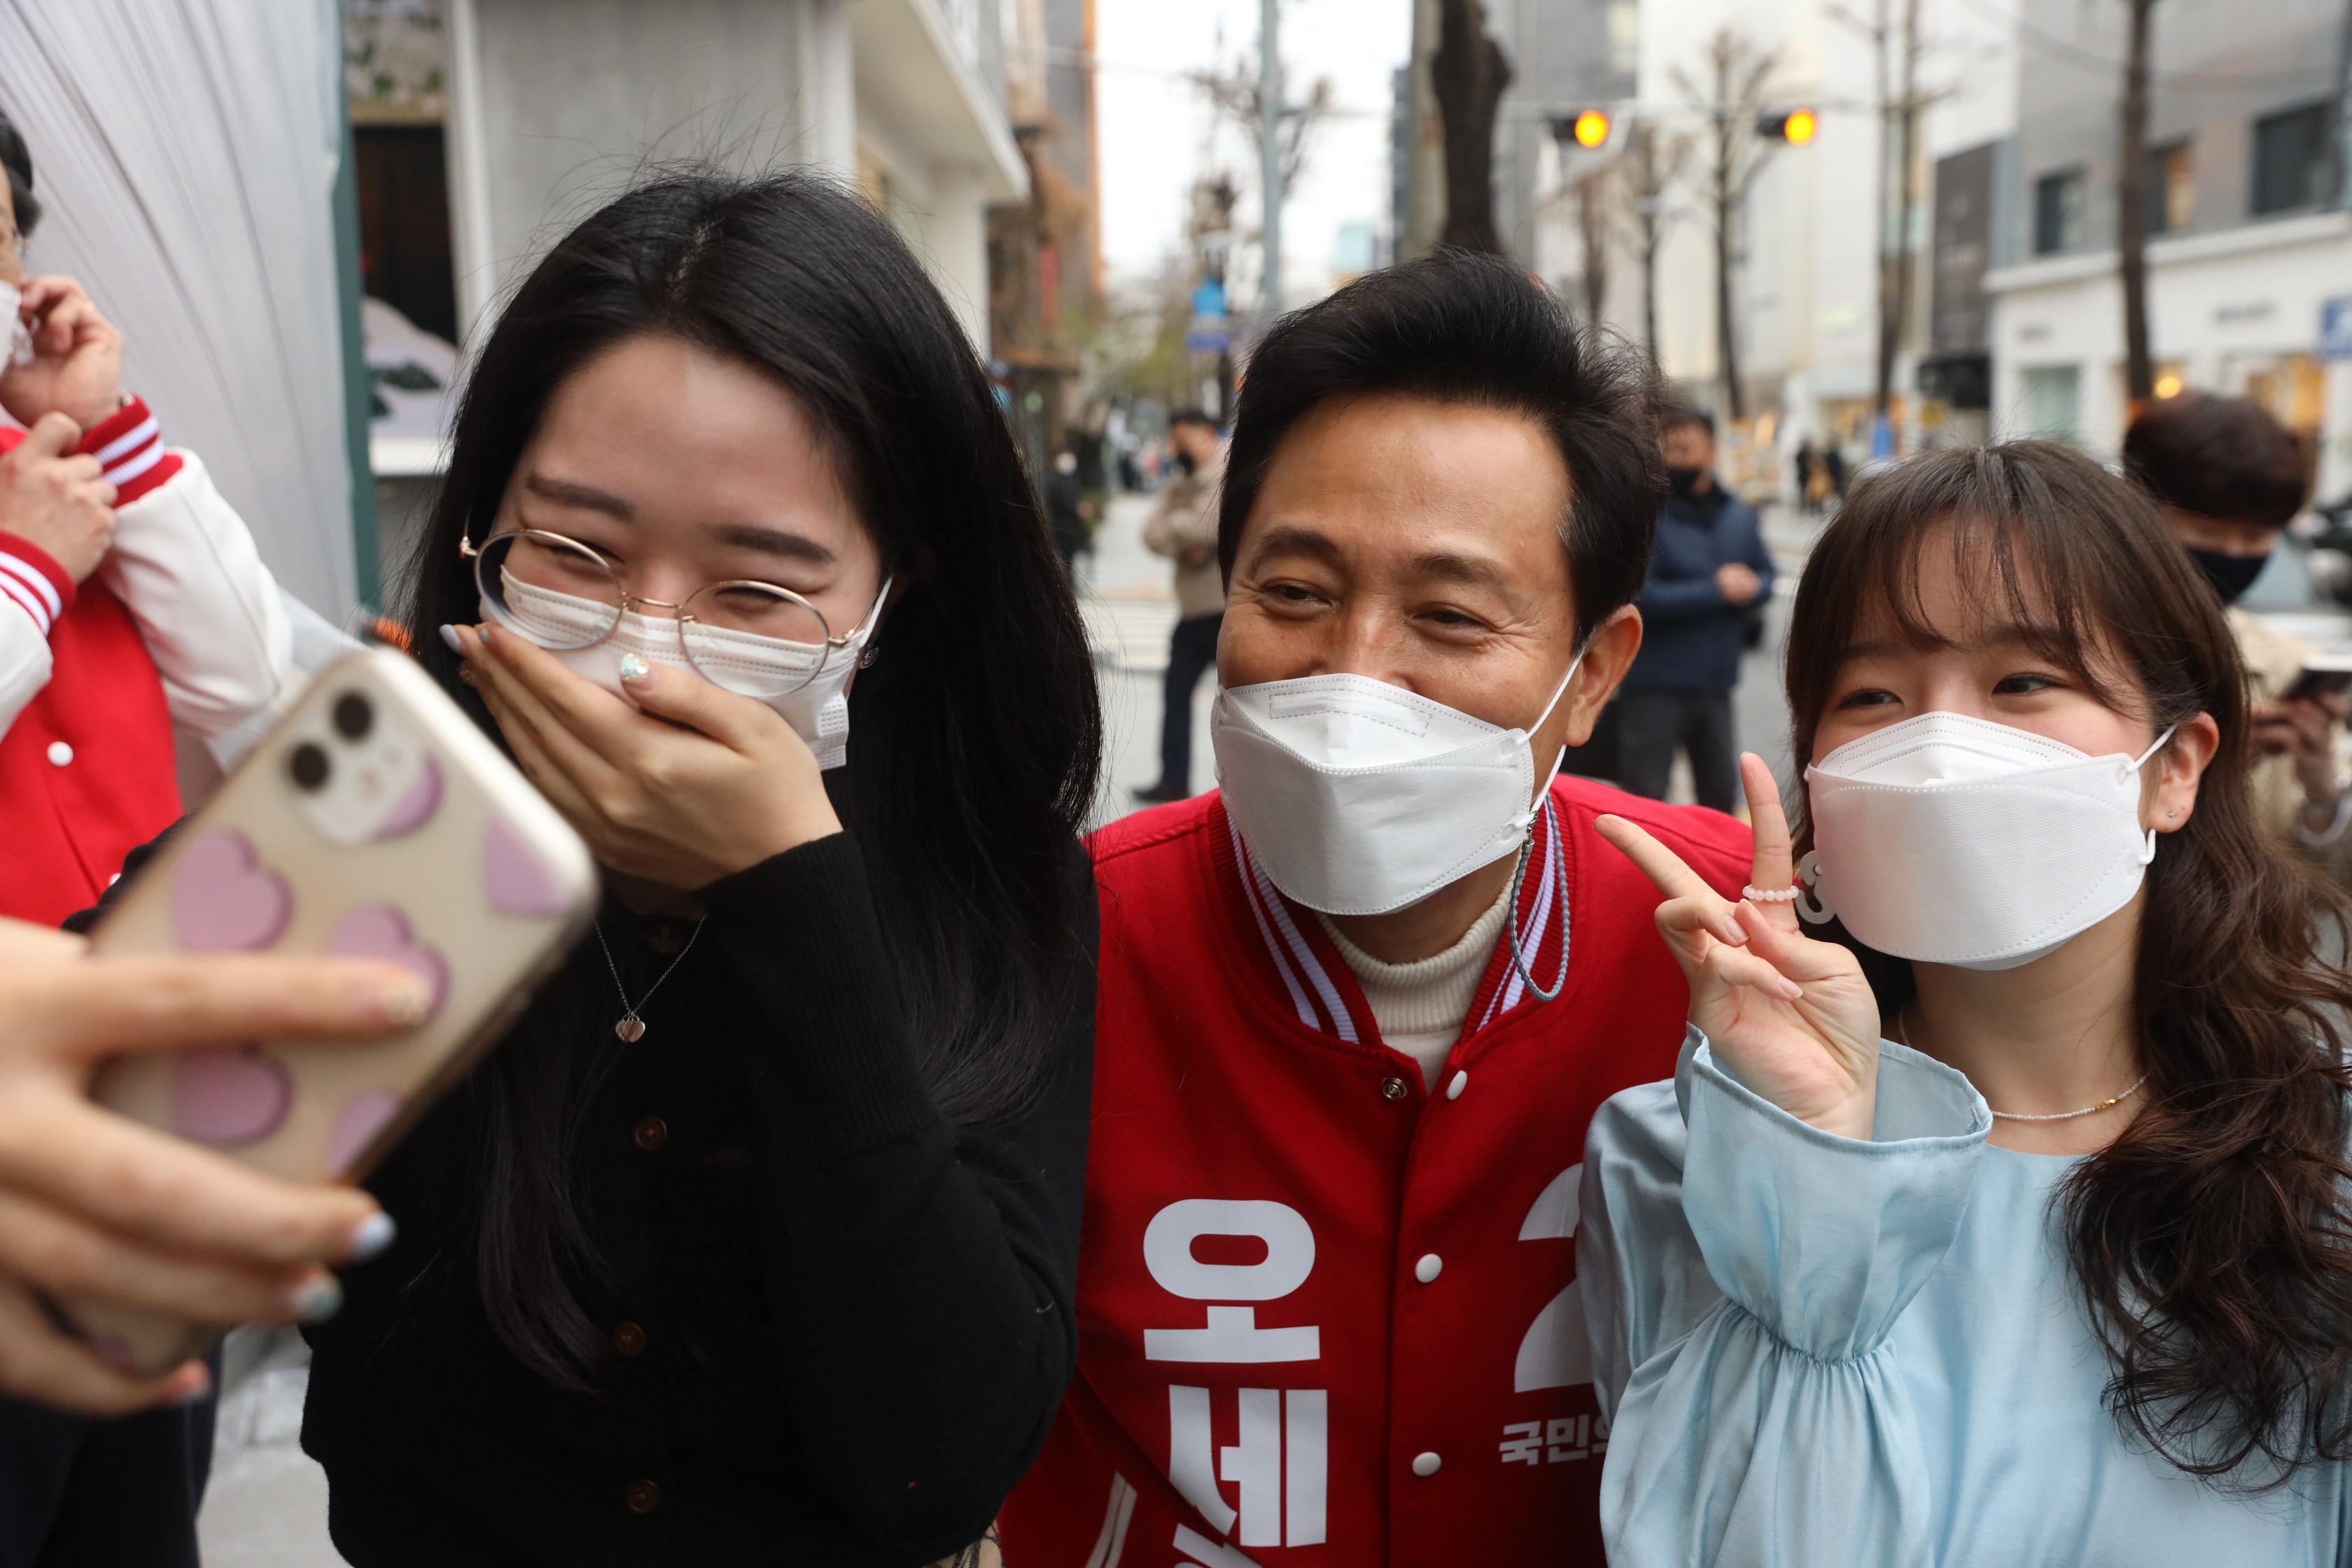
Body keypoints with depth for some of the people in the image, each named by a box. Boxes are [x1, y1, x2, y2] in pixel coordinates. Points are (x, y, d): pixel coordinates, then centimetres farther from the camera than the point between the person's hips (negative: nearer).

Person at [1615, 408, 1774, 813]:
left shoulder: (1739, 515, 9)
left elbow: (1764, 579, 10)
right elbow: (1640, 596, -18)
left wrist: (1748, 588, -14)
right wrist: (1716, 590, -17)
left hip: (1715, 682, 6)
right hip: (1654, 684, -5)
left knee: (1720, 792, 18)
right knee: (1643, 795, -2)